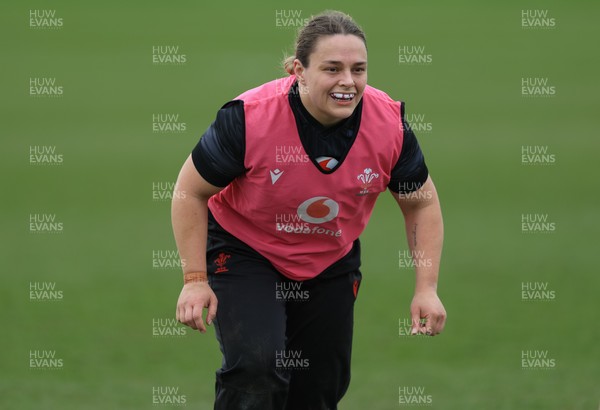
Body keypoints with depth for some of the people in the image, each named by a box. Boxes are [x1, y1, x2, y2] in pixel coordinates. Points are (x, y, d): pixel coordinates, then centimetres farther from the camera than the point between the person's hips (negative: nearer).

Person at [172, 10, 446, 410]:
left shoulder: (390, 124, -21)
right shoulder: (248, 118, -30)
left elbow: (422, 204, -3)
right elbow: (191, 192, -15)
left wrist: (427, 289, -10)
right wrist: (195, 280, -18)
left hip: (332, 261, 4)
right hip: (244, 252, -4)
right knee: (255, 366, -26)